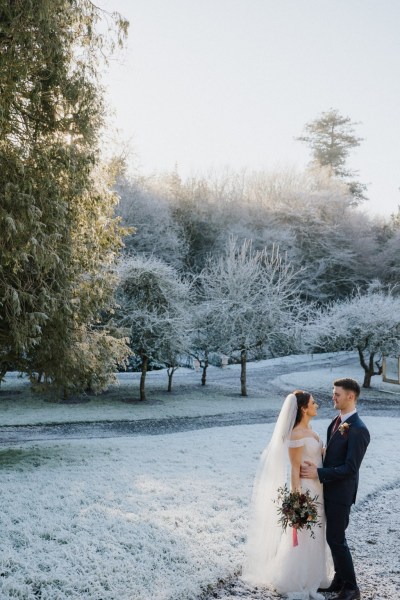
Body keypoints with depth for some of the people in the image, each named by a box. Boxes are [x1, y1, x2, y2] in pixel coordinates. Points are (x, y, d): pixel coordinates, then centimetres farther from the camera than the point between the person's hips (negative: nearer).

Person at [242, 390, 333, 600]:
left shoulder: (308, 429, 7)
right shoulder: (297, 434, -20)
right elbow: (295, 469, -19)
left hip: (315, 489, 9)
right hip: (304, 489, -9)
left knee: (313, 538, 18)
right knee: (301, 539, 3)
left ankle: (308, 583, 32)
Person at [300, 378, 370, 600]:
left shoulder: (358, 430, -23)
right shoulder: (336, 422, 5)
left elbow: (350, 468, -24)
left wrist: (319, 473, -23)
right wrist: (317, 469, 0)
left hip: (341, 492, -8)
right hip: (329, 489, 8)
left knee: (336, 539, 0)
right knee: (333, 536, 17)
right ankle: (340, 579, 31)